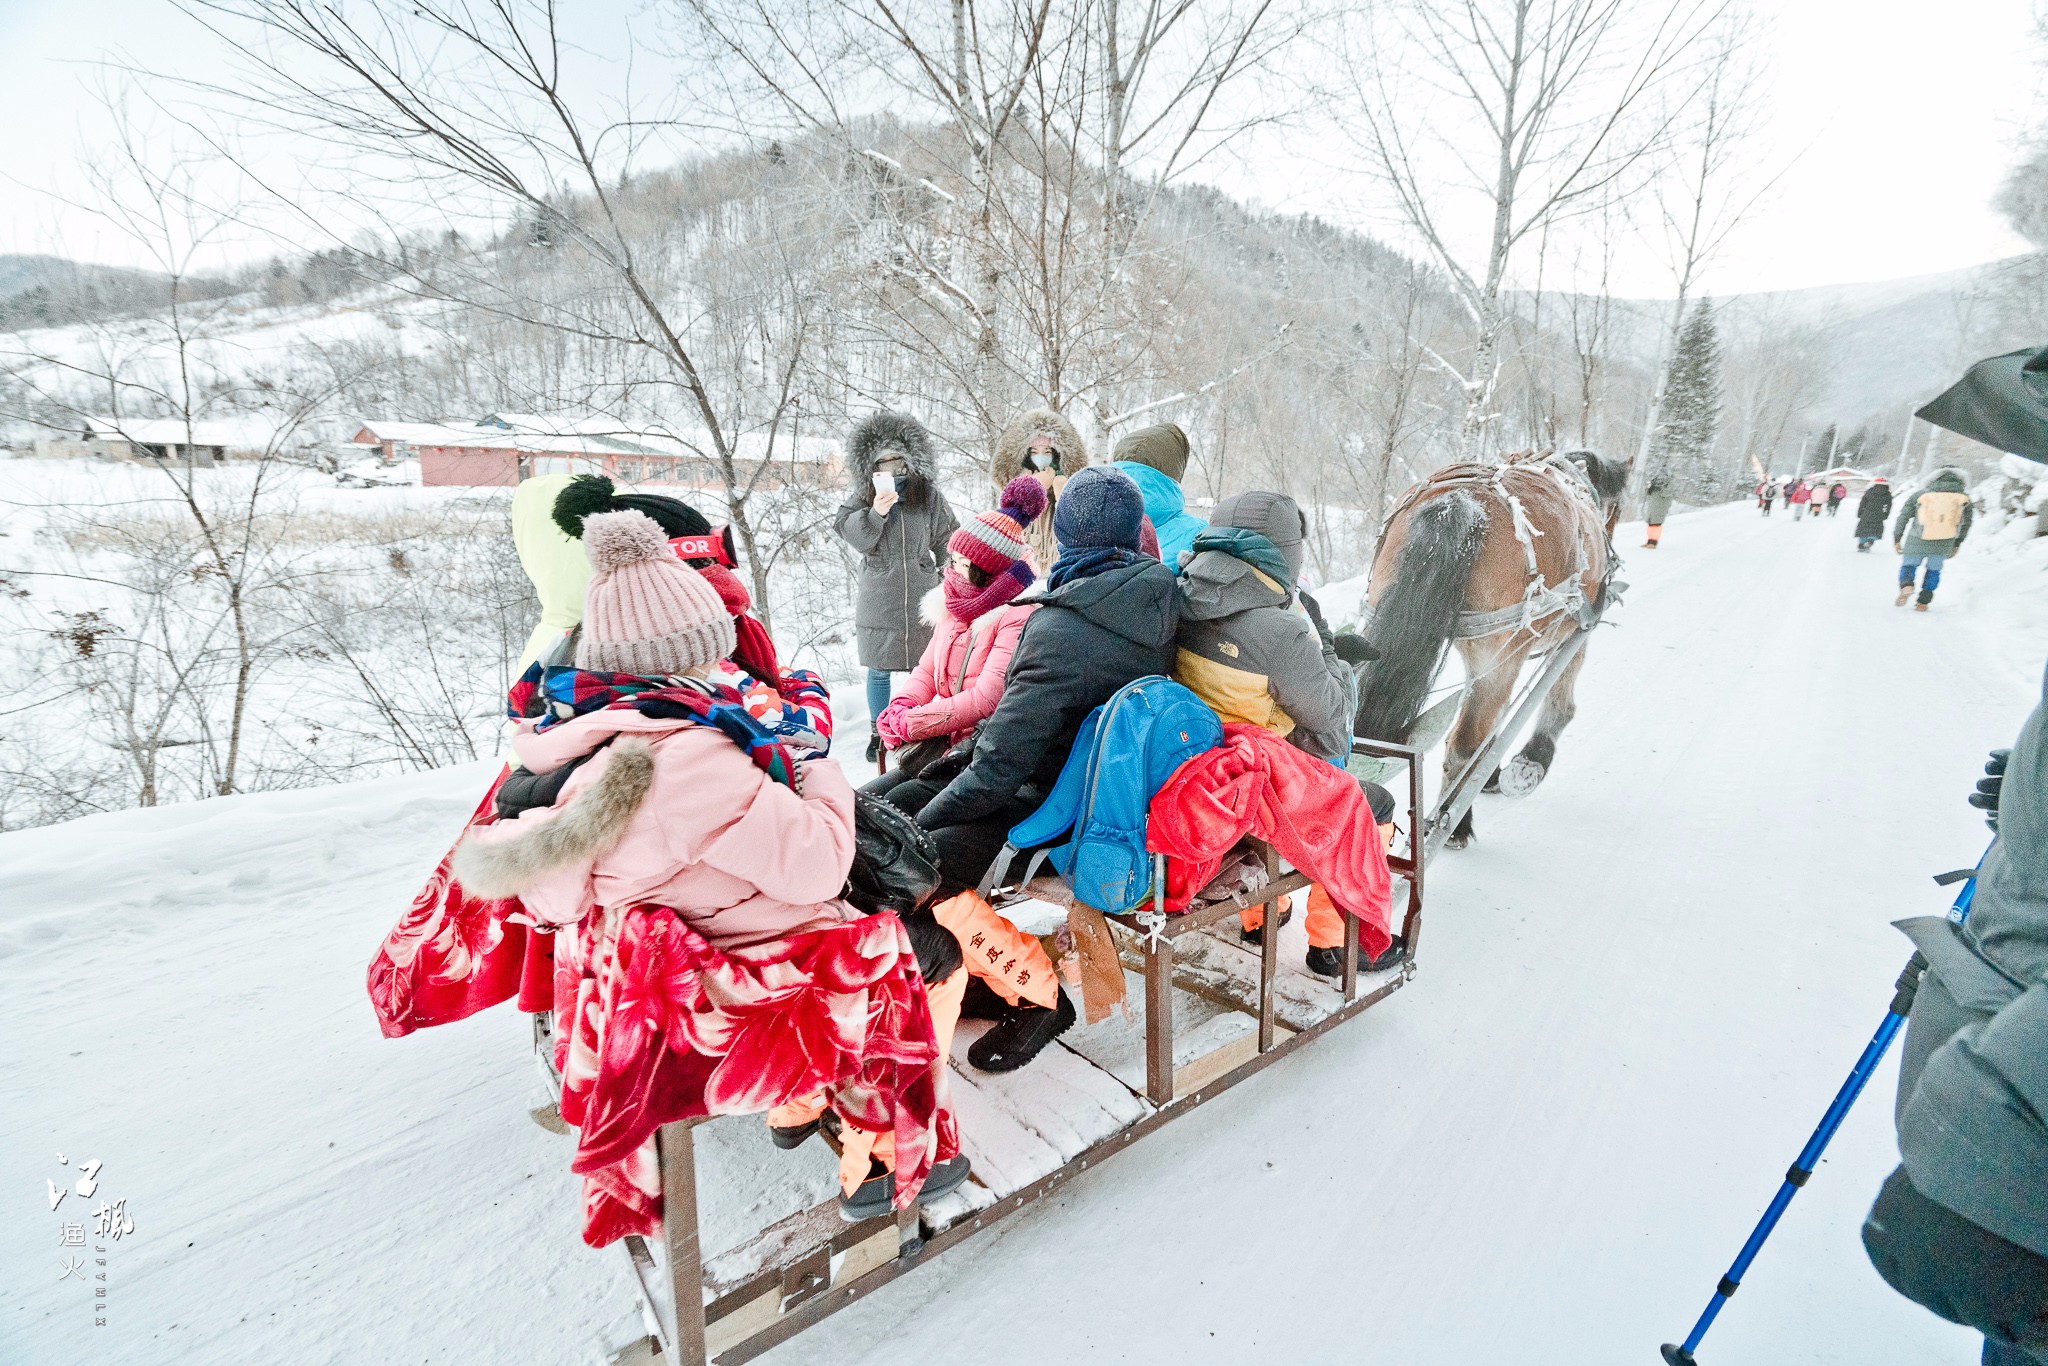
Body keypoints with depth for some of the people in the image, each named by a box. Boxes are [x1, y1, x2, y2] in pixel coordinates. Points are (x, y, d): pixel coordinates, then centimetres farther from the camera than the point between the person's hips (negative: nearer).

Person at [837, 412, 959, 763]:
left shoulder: (928, 495, 2)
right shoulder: (860, 496, 1)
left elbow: (947, 538, 10)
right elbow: (854, 538, -7)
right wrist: (875, 513, -22)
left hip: (921, 596, 0)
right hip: (878, 599, 0)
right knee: (878, 670, 8)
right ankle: (879, 733, 23)